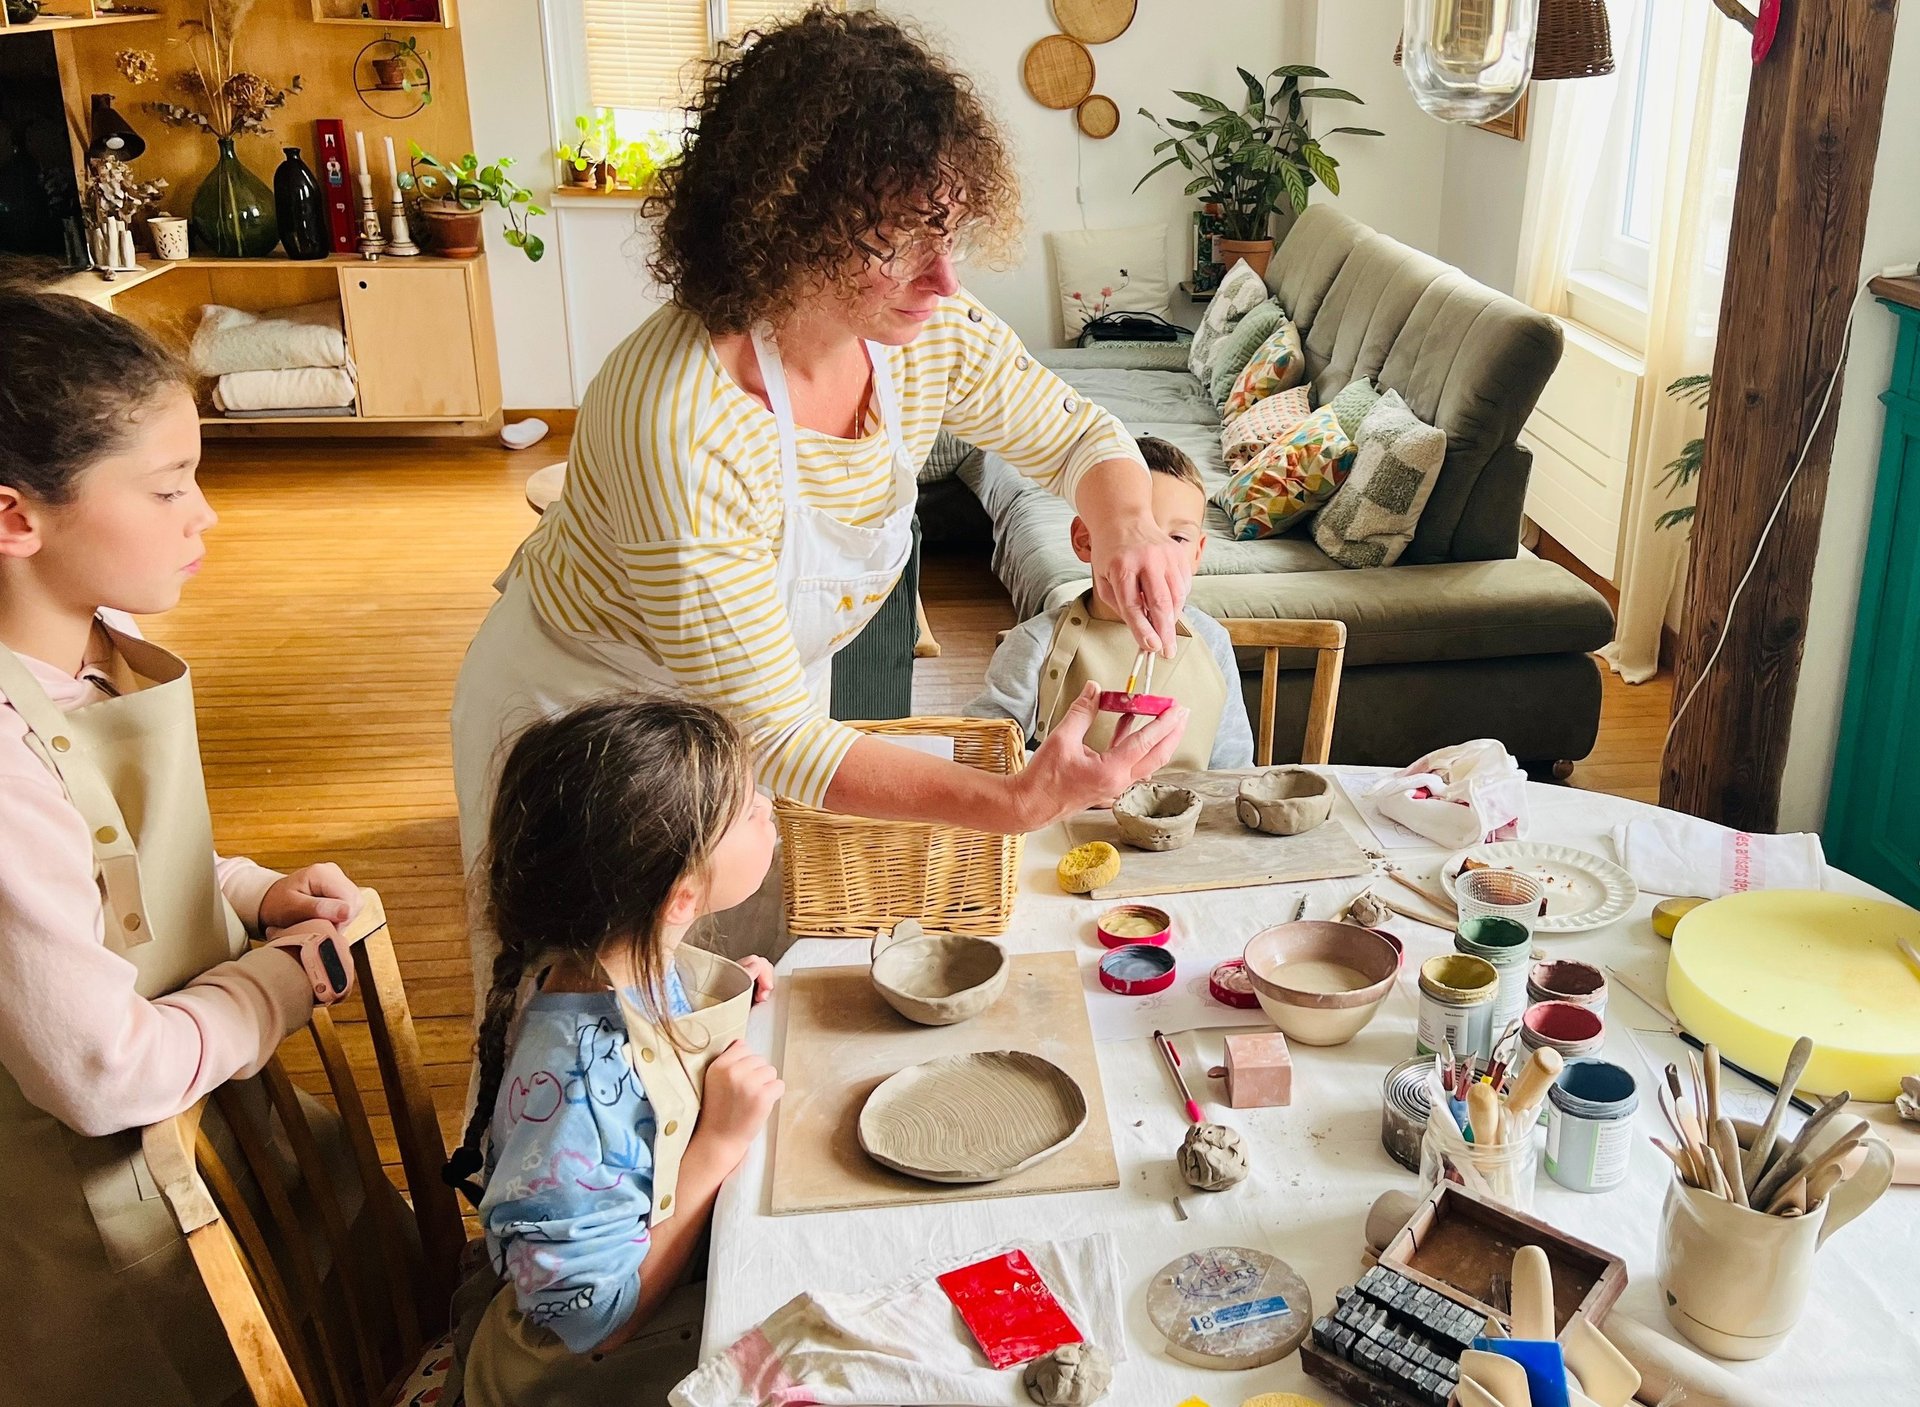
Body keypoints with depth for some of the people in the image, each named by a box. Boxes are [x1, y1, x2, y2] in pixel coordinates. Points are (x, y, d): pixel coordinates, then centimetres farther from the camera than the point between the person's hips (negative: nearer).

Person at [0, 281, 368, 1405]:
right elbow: (102, 1074, -28)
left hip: (219, 1107, 8)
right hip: (112, 1205, -8)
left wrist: (256, 896, -3)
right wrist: (292, 970, -15)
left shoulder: (111, 646, -4)